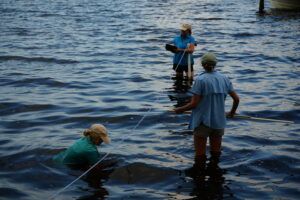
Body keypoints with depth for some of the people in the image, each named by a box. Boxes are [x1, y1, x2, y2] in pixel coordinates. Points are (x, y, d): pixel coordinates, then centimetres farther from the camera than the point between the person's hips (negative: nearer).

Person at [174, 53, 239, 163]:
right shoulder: (224, 79, 2)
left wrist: (180, 109, 2)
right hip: (219, 122, 5)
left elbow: (194, 104, -15)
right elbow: (236, 99, 5)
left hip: (203, 122, -5)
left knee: (200, 157, 5)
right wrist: (232, 112, 23)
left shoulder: (200, 80, -13)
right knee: (216, 155, 16)